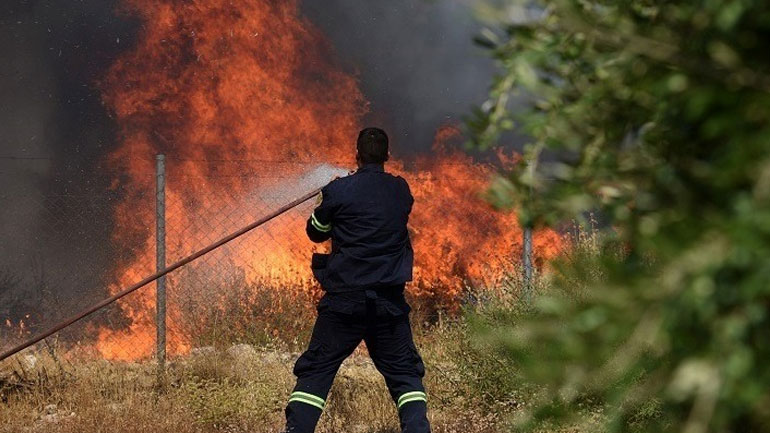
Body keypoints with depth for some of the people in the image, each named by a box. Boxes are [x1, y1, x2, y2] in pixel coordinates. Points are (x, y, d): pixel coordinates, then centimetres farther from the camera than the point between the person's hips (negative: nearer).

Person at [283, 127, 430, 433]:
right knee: (405, 374, 11)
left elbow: (315, 232, 6)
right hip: (390, 301, 2)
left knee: (315, 371, 4)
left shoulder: (339, 191, -6)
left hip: (344, 299, -2)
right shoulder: (401, 191, 4)